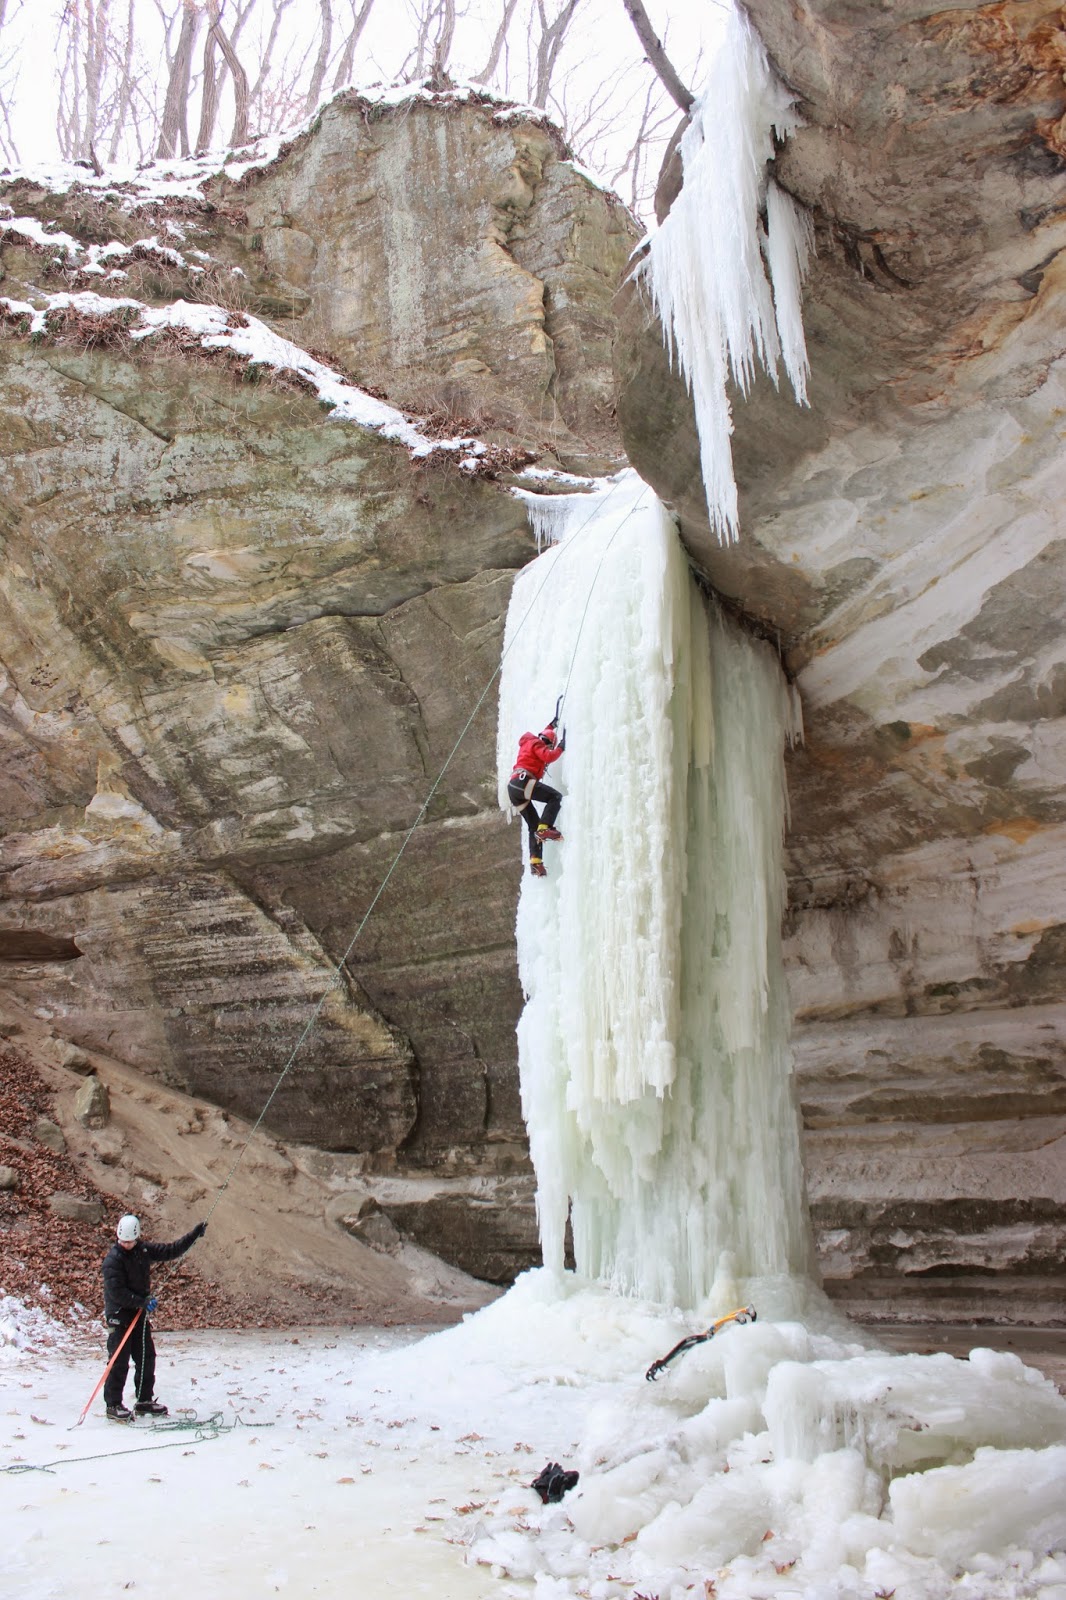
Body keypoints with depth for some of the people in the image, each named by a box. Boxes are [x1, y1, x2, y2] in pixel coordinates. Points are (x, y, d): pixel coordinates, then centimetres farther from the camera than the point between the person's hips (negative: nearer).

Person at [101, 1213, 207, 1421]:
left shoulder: (144, 1250, 3)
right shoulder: (113, 1259, -16)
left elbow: (170, 1251, 11)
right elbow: (116, 1291, -21)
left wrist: (195, 1234, 7)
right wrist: (142, 1302, -21)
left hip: (139, 1312, 7)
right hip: (119, 1315, -7)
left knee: (147, 1357, 10)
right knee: (119, 1361, -5)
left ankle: (144, 1400, 20)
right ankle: (113, 1405, 5)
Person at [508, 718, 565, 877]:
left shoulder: (530, 743, 32)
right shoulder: (535, 743, 4)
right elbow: (549, 756, -13)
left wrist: (551, 726, 60)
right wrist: (560, 748, 2)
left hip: (513, 789, 10)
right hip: (523, 782, -10)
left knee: (534, 825, 8)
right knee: (555, 796, -14)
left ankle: (535, 861, -3)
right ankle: (544, 828, -29)